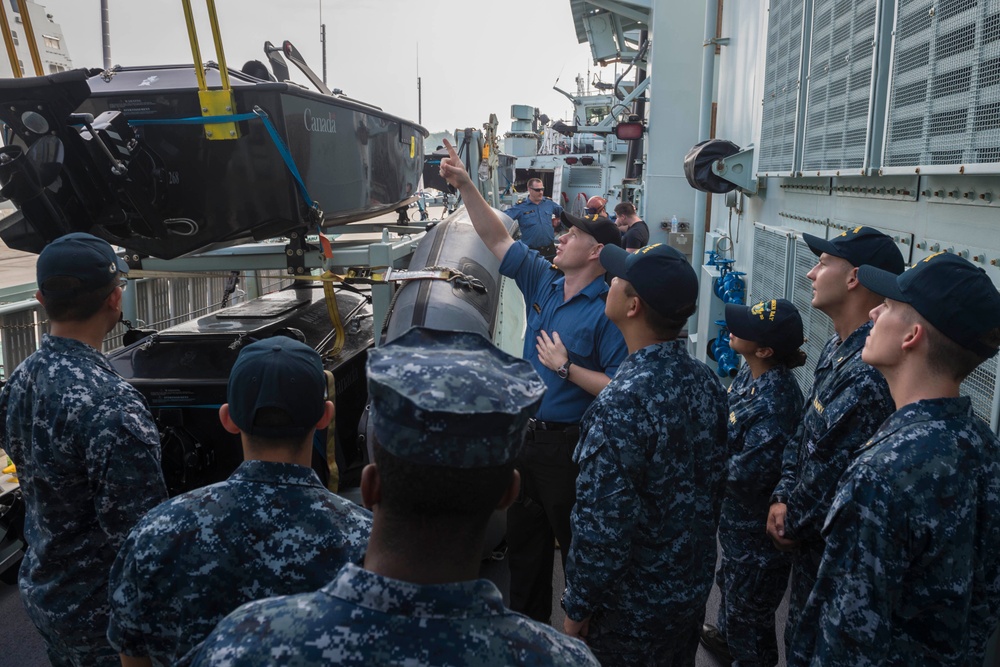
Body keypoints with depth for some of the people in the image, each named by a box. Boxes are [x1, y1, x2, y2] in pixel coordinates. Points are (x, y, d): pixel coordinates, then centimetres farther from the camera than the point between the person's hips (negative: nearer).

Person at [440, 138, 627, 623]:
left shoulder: (606, 311, -18)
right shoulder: (543, 282, 3)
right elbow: (497, 239, 5)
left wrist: (566, 368, -22)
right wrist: (465, 186, -2)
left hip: (569, 444, -8)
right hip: (527, 434, 8)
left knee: (576, 545, 7)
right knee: (523, 538, 21)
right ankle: (527, 627, 39)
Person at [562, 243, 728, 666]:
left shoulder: (623, 403, -31)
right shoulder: (706, 381, -6)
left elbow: (603, 525, -28)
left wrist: (577, 609, -13)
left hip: (632, 605, -7)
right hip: (694, 587, 7)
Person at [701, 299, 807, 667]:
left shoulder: (775, 401, -34)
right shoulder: (750, 372, -7)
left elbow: (748, 473, -31)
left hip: (758, 520, -9)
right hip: (737, 510, 10)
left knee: (749, 598, 13)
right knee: (732, 577, 31)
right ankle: (727, 637, 56)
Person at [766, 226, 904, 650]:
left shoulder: (868, 373, -30)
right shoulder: (836, 348, 3)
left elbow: (835, 477, -27)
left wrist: (791, 521, -11)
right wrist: (784, 499, -1)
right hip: (812, 537, 9)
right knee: (801, 635, 25)